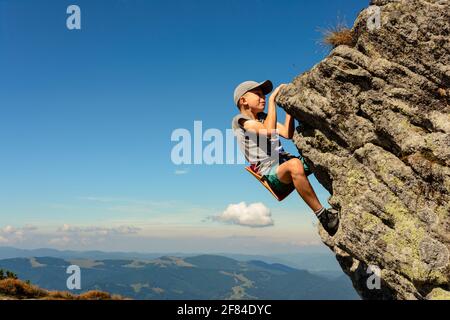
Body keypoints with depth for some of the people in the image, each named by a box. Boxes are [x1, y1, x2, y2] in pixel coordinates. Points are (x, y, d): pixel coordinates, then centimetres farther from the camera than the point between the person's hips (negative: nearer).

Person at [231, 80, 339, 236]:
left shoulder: (264, 117, 23)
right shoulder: (240, 120, -2)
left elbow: (288, 134, 10)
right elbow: (268, 131, -20)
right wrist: (272, 99, -15)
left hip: (284, 162, 8)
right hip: (269, 172, -8)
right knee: (294, 164, -38)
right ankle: (323, 215, -32)